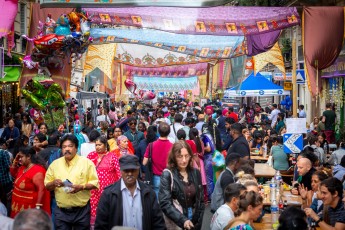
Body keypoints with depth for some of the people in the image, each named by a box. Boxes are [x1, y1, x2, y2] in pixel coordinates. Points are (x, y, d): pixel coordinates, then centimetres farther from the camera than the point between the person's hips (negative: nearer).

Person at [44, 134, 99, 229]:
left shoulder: (86, 162, -2)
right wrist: (53, 183, -12)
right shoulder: (55, 164, 6)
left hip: (82, 210, -2)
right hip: (61, 211, 2)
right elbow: (47, 186, 10)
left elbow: (95, 183, -2)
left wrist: (82, 187, -20)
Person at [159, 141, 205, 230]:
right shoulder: (167, 174, -11)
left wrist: (198, 221, 1)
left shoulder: (195, 173, 3)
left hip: (194, 223, 4)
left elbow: (200, 200, 9)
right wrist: (182, 220, -24)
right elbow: (165, 203, -16)